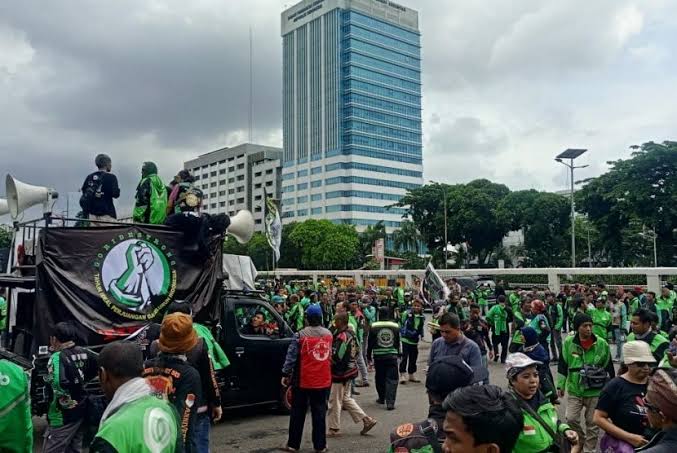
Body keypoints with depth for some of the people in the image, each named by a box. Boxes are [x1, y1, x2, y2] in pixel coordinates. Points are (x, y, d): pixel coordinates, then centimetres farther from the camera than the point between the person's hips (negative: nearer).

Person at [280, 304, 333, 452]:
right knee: (319, 412, 9)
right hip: (323, 381, 3)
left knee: (298, 412, 9)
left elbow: (291, 356, -11)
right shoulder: (328, 334, 1)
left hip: (303, 380, -2)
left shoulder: (300, 335, -12)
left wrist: (286, 374, -3)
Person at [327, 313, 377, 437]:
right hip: (350, 370, 9)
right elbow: (357, 351, 16)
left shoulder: (341, 337, -23)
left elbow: (336, 357, -26)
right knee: (346, 398, 20)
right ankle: (367, 420, 19)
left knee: (335, 401, 5)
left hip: (340, 372, -9)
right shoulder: (351, 334, 6)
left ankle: (334, 429, 16)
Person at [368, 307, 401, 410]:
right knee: (391, 379, 0)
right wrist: (398, 354, 20)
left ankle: (381, 398, 29)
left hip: (378, 356, 0)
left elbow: (370, 343, 2)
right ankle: (390, 402, -8)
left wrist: (369, 355, 12)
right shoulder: (395, 326, 1)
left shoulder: (374, 327, -4)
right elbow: (398, 342, 9)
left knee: (380, 378, 16)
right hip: (392, 356, 0)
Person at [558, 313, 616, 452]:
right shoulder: (568, 343, -5)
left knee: (592, 422, 8)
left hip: (595, 391, -1)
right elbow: (562, 366, 4)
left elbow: (609, 368, 2)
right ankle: (581, 441, 28)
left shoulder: (602, 344, -7)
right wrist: (560, 385, 5)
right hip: (574, 390, 1)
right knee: (571, 419, 1)